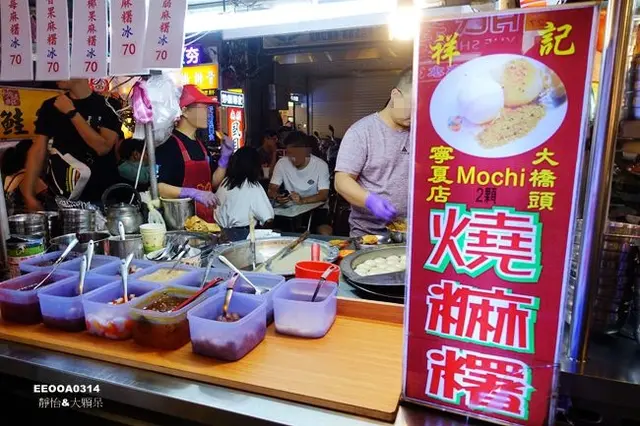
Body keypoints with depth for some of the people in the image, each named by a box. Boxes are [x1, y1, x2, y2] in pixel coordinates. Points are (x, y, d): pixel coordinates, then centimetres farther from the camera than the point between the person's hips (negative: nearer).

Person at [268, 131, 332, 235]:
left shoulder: (321, 165, -14)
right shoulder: (282, 163, -7)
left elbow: (324, 195, -18)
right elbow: (272, 189, -5)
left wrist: (303, 200, -37)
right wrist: (277, 197, -31)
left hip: (316, 208, -2)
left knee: (325, 233, -29)